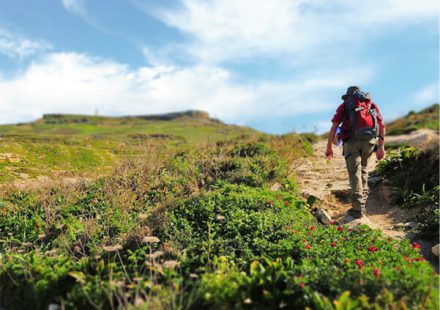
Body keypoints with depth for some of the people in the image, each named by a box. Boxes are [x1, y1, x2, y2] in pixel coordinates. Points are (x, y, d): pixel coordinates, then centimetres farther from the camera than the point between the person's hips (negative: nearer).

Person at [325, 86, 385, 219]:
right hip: (370, 140, 3)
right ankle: (362, 200, 23)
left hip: (351, 141, -3)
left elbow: (333, 128, 8)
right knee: (362, 169, 22)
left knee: (354, 173, -1)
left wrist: (329, 147, 13)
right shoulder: (371, 104, 24)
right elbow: (382, 126, 13)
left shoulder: (344, 106, 17)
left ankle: (358, 209, -7)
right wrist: (381, 147, 11)